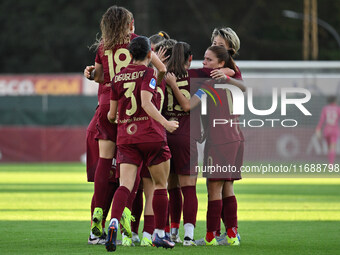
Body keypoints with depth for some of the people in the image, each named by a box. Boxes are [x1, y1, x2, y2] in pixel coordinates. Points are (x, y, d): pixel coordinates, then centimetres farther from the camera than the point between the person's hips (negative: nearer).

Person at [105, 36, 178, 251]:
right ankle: (159, 234, 13)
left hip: (125, 136, 4)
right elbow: (146, 103, -20)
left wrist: (109, 118, 36)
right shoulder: (148, 73, -5)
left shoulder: (118, 78, 10)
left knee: (126, 184, -6)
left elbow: (111, 115, 14)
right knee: (160, 185, 10)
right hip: (150, 134, -4)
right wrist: (165, 123, -24)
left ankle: (114, 222, -32)